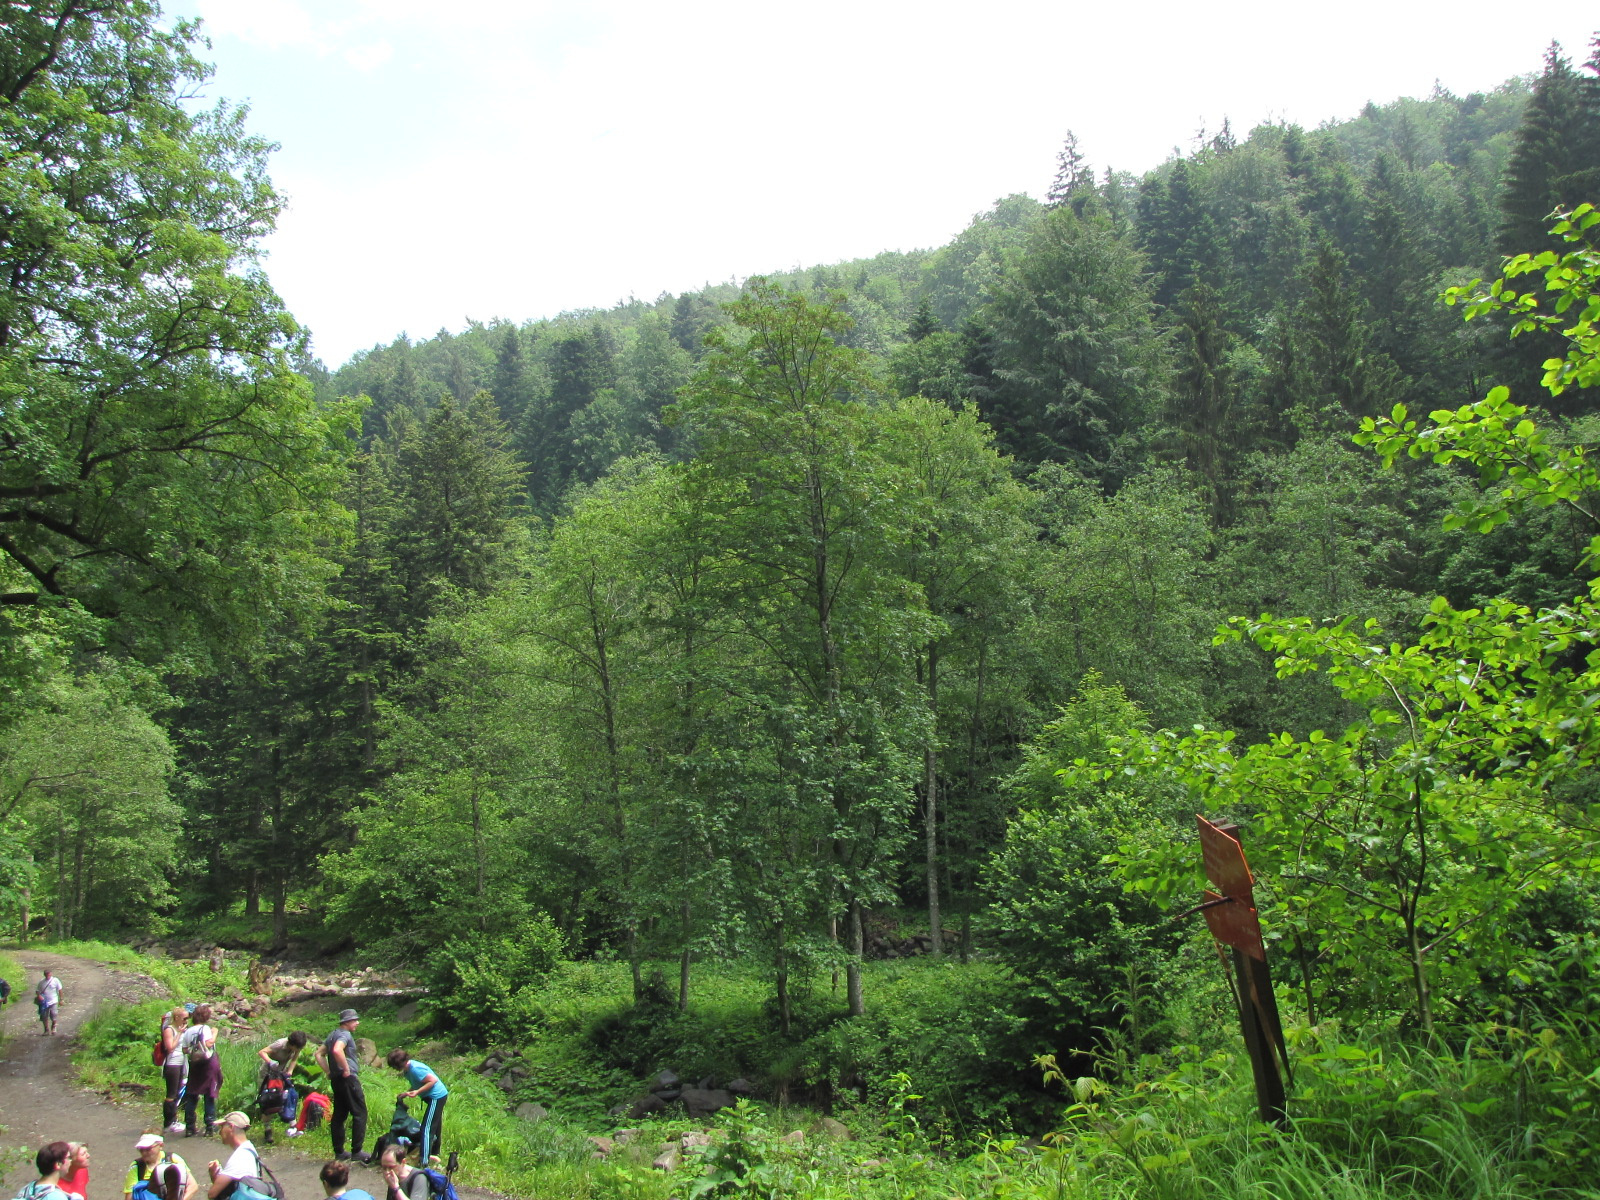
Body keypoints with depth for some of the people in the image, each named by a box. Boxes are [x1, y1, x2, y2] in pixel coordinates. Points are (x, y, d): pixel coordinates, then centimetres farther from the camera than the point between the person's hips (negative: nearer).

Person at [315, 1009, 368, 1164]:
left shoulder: (332, 1035, 18)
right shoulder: (345, 1034, -12)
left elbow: (319, 1054, 21)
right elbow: (337, 1050, -30)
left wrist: (328, 1072, 15)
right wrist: (346, 1069, -21)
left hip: (336, 1080, 10)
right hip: (348, 1079, -10)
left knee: (339, 1115, 12)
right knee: (359, 1113, -6)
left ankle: (339, 1152, 16)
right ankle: (356, 1151, -8)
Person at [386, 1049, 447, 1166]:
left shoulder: (415, 1069, -25)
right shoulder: (408, 1068, 5)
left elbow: (433, 1080, -24)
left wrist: (417, 1092, -25)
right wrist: (407, 1093, 2)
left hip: (437, 1097, -10)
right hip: (439, 1096, 10)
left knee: (427, 1128, -10)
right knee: (434, 1126, 24)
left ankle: (424, 1161, -9)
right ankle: (434, 1153, 40)